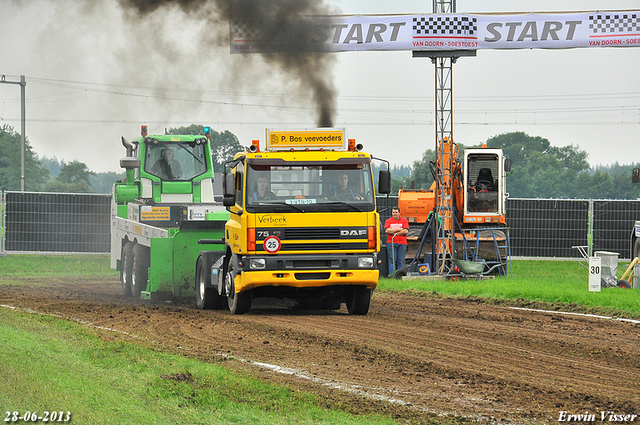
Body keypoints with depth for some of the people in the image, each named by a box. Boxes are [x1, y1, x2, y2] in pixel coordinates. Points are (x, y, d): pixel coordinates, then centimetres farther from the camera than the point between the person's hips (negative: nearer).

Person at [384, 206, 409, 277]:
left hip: (402, 243, 0)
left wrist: (394, 232, -7)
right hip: (391, 243, 0)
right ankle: (392, 274, -12)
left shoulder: (404, 220, 8)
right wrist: (398, 229, -7)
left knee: (401, 260, -3)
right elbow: (387, 230, -6)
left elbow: (406, 231, -5)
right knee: (392, 260, -7)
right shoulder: (388, 221, 11)